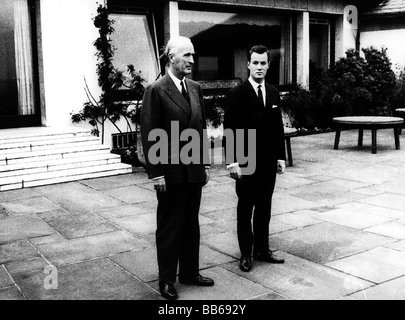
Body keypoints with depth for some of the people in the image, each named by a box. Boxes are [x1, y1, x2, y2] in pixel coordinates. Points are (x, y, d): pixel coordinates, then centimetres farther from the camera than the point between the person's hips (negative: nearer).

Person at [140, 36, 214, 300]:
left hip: (194, 170, 6)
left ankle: (190, 272, 30)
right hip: (171, 172, -6)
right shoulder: (156, 91, -11)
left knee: (191, 224, 15)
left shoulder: (195, 88, 9)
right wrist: (156, 174, -14)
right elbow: (149, 136, -12)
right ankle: (167, 280, 21)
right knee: (169, 227, 7)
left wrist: (206, 164, 10)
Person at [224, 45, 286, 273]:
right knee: (245, 209, 7)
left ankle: (262, 249, 24)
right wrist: (233, 161, -14)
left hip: (269, 162, 5)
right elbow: (230, 130, -10)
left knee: (264, 208, 12)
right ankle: (246, 254, 17)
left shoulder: (274, 93, 9)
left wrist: (281, 156, 8)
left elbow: (278, 128, 12)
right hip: (246, 162, -5)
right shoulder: (237, 94, -7)